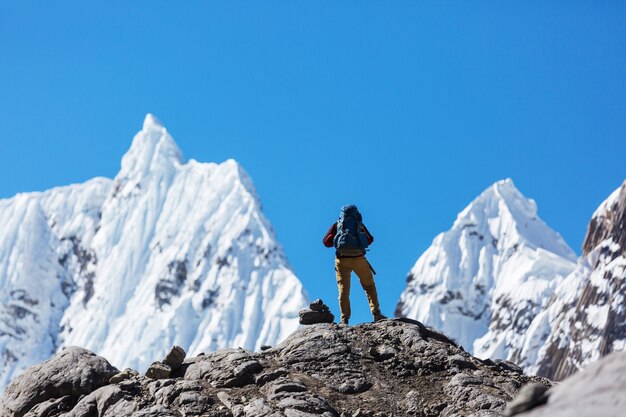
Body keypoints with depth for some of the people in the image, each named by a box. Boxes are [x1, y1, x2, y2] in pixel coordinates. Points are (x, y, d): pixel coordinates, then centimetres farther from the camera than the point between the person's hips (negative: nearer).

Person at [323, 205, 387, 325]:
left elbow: (326, 242, 3)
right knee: (369, 286, 11)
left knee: (344, 290, 4)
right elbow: (370, 239, 16)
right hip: (359, 259, 0)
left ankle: (344, 319, -2)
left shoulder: (337, 225, 9)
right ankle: (376, 314, 3)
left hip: (342, 259, 0)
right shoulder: (360, 224, 10)